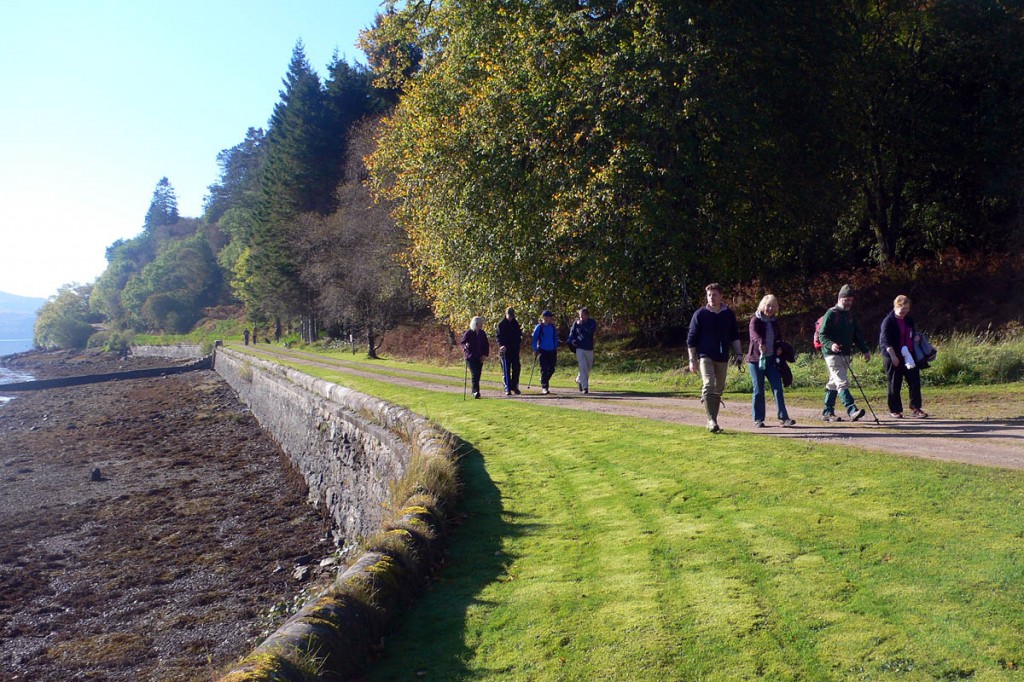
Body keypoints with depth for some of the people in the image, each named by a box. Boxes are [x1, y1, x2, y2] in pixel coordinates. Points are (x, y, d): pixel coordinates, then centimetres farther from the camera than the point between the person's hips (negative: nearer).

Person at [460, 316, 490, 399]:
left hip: (480, 358, 5)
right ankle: (476, 391, -19)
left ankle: (474, 392, 16)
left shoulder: (482, 333, 9)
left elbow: (486, 345, 14)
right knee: (474, 374, -16)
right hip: (470, 357, -5)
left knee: (478, 375, 6)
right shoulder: (468, 333, -6)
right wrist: (466, 346, -25)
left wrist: (485, 354, 2)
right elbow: (462, 342, -3)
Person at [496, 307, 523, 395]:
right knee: (506, 369, -1)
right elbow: (498, 336, -9)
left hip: (515, 349, 4)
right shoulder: (501, 324, -3)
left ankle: (514, 386, 16)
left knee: (516, 368, 3)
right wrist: (501, 345, -24)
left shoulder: (515, 323, 11)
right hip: (505, 349, -4)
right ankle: (507, 389, 2)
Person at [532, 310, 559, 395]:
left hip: (552, 351, 4)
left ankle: (544, 381, 31)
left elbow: (556, 338, 17)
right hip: (543, 351, -4)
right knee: (544, 370, -6)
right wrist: (535, 350, -3)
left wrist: (556, 348, 12)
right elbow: (534, 339, -1)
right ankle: (544, 387, 0)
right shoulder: (539, 327, -5)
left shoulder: (553, 327, 8)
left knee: (551, 369, 7)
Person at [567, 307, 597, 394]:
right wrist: (572, 341, -6)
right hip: (580, 348, -2)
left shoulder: (592, 322, -2)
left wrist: (582, 324, -22)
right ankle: (585, 387, -12)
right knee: (583, 368, -13)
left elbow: (591, 330, -22)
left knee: (588, 368, 15)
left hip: (589, 349, 2)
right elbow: (572, 333, 11)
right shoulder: (576, 322, 1)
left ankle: (579, 380, 40)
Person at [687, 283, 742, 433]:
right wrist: (692, 360, -6)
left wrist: (738, 354, 6)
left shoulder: (729, 314, 8)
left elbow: (734, 336, 17)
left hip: (722, 358, 4)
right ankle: (711, 420, -22)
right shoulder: (700, 314, -2)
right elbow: (691, 338, -1)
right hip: (705, 356, -4)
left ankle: (713, 421, 20)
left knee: (718, 389, 8)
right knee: (708, 385, -19)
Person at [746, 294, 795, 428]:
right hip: (756, 358, -5)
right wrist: (760, 343, -47)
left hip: (771, 359, 5)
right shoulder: (755, 320, -5)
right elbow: (754, 334, -25)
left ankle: (783, 418, -1)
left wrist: (779, 347, 4)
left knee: (778, 388, -2)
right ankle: (758, 419, 8)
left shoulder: (774, 322, 13)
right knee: (758, 390, 0)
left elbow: (779, 337, 27)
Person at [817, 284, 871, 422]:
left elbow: (857, 335, 21)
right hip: (832, 354, -8)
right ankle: (852, 410, -26)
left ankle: (827, 412, 17)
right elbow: (822, 335, -11)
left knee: (834, 383, 11)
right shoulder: (831, 314, -7)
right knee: (842, 382, -17)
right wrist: (831, 345, -29)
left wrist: (865, 350, 13)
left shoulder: (850, 315, 16)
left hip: (846, 354, 8)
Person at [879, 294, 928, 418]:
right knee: (894, 385, 0)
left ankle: (915, 408, 11)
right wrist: (893, 356, -21)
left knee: (915, 381, 3)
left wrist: (916, 336, 3)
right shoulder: (888, 321, -9)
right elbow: (886, 340, -14)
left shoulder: (909, 320, 12)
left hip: (909, 356, 7)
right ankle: (894, 410, 9)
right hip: (893, 357, -7)